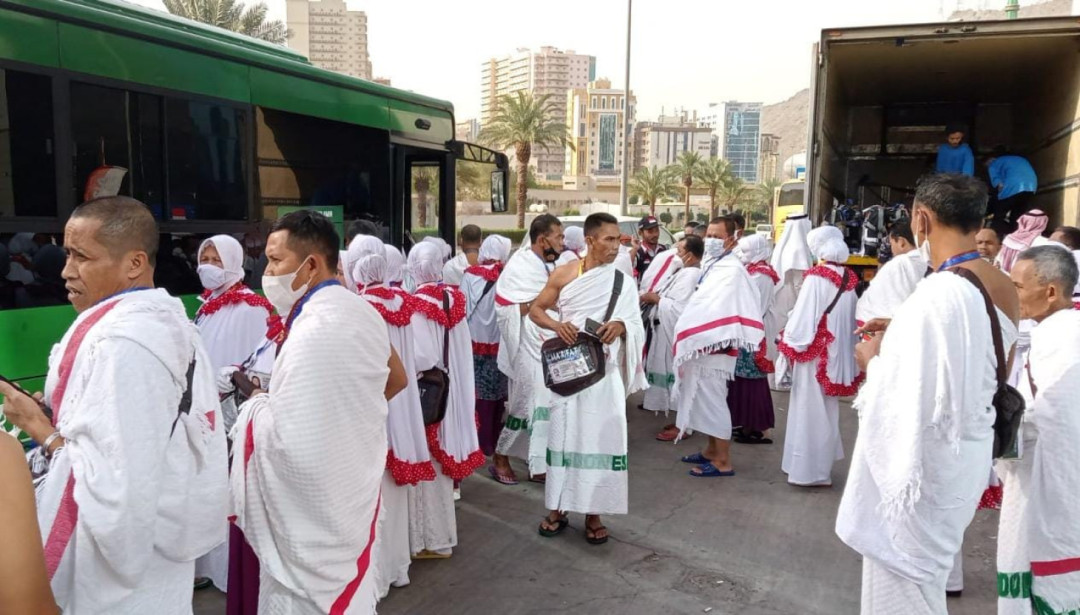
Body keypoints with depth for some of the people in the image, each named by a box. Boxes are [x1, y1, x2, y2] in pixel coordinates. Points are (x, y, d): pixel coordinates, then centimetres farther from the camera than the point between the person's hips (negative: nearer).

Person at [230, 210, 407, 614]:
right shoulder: (363, 312, 2)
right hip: (352, 493, 9)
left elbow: (289, 441, -28)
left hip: (313, 510, -9)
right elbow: (397, 380, 17)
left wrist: (257, 405, -10)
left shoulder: (313, 331, -26)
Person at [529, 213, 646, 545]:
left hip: (604, 371, 0)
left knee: (601, 437, 3)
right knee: (563, 434, 7)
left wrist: (620, 326, -21)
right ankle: (558, 508, 22)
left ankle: (593, 513, 17)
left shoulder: (623, 282, 0)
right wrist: (556, 324, -15)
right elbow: (535, 310, 5)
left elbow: (635, 327, 3)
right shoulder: (564, 274, -1)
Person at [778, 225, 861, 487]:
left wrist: (788, 343, -6)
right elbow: (851, 321, 8)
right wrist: (846, 347, 14)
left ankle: (812, 469, 10)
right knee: (826, 411, 19)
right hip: (839, 353, 7)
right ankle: (822, 463, 31)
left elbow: (803, 318, -18)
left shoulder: (817, 278, -16)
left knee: (811, 411, 3)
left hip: (816, 354, -7)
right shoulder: (849, 279, 4)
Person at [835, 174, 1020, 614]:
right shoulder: (1003, 289, 3)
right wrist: (900, 337, 9)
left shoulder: (939, 292, -26)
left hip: (921, 465, -9)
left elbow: (910, 398, -29)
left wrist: (876, 360, -10)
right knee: (927, 572, 26)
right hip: (963, 456, 9)